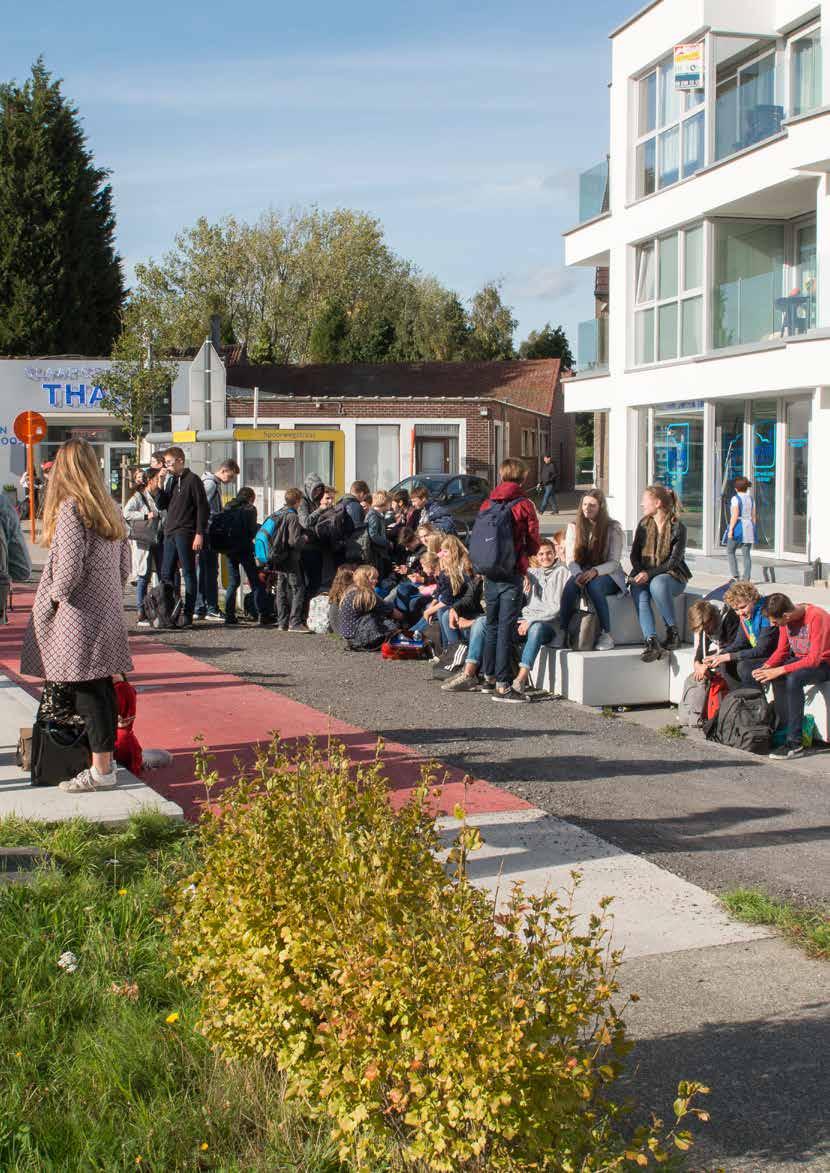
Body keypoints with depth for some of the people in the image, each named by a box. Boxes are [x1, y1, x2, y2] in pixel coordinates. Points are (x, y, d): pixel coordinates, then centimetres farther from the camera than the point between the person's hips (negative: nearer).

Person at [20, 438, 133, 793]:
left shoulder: (70, 508, -13)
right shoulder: (110, 507, 11)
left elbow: (70, 565, -20)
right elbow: (124, 563, 14)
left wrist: (57, 594, -4)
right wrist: (110, 594, 18)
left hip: (79, 615, -8)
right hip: (108, 612, 8)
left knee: (86, 688, -4)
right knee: (103, 685, 13)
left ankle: (101, 770, -2)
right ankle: (107, 757, 20)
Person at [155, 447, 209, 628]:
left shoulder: (192, 480, -6)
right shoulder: (171, 480, 17)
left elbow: (202, 508, -10)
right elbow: (161, 505, 14)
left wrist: (199, 534, -16)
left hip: (185, 534, -8)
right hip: (170, 533, 8)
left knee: (188, 574, -3)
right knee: (166, 574, 8)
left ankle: (188, 615, -1)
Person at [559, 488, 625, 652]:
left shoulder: (613, 528, -3)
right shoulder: (573, 527, 7)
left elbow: (614, 562, -9)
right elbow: (570, 559, 1)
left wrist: (595, 571, -28)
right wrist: (578, 574, -22)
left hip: (607, 575, -2)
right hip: (582, 573, 2)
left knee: (594, 585, -37)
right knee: (571, 584, -33)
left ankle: (606, 634, -29)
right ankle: (562, 632, -34)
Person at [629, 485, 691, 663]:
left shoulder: (678, 528, -6)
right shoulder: (643, 523, 10)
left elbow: (674, 561, -11)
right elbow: (634, 554, 11)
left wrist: (649, 574, -22)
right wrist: (639, 573, -9)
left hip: (672, 576, -4)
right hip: (643, 576, 4)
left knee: (657, 584, -39)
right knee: (640, 595, -31)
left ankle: (673, 633, -25)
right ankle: (652, 642, -45)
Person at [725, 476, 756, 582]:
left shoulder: (736, 499, -10)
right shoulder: (751, 498, 10)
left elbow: (735, 515, -16)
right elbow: (753, 516, 11)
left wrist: (730, 529, -14)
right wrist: (753, 529, 18)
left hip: (738, 527, -6)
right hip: (749, 527, 6)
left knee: (730, 551, 9)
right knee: (747, 554, 6)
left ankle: (735, 575, -3)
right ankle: (747, 579, 5)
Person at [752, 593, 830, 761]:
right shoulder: (786, 619, -4)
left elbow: (814, 659, -29)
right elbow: (781, 651, 5)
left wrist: (779, 670, -33)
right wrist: (766, 667, -15)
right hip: (801, 659, 7)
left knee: (793, 678, -34)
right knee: (777, 678, -22)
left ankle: (794, 743, -33)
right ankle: (784, 728, -18)